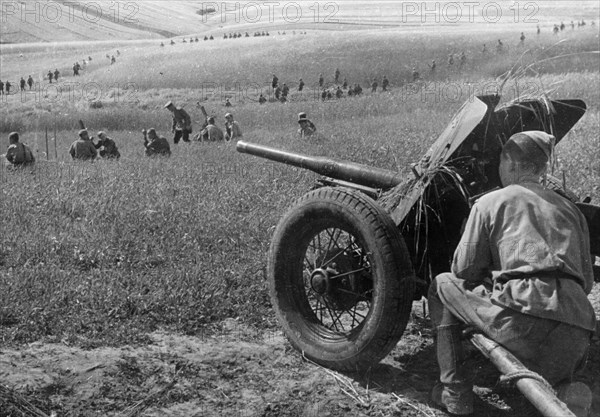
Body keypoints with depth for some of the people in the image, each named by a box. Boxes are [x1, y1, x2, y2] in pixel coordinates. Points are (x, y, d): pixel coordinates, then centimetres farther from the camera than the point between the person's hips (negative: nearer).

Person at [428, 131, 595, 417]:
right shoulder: (570, 209, 25)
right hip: (576, 334, 6)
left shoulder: (490, 202, 10)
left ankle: (455, 393, 14)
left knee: (443, 286, 18)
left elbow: (464, 269, 9)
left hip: (523, 316, -5)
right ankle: (562, 391, -1)